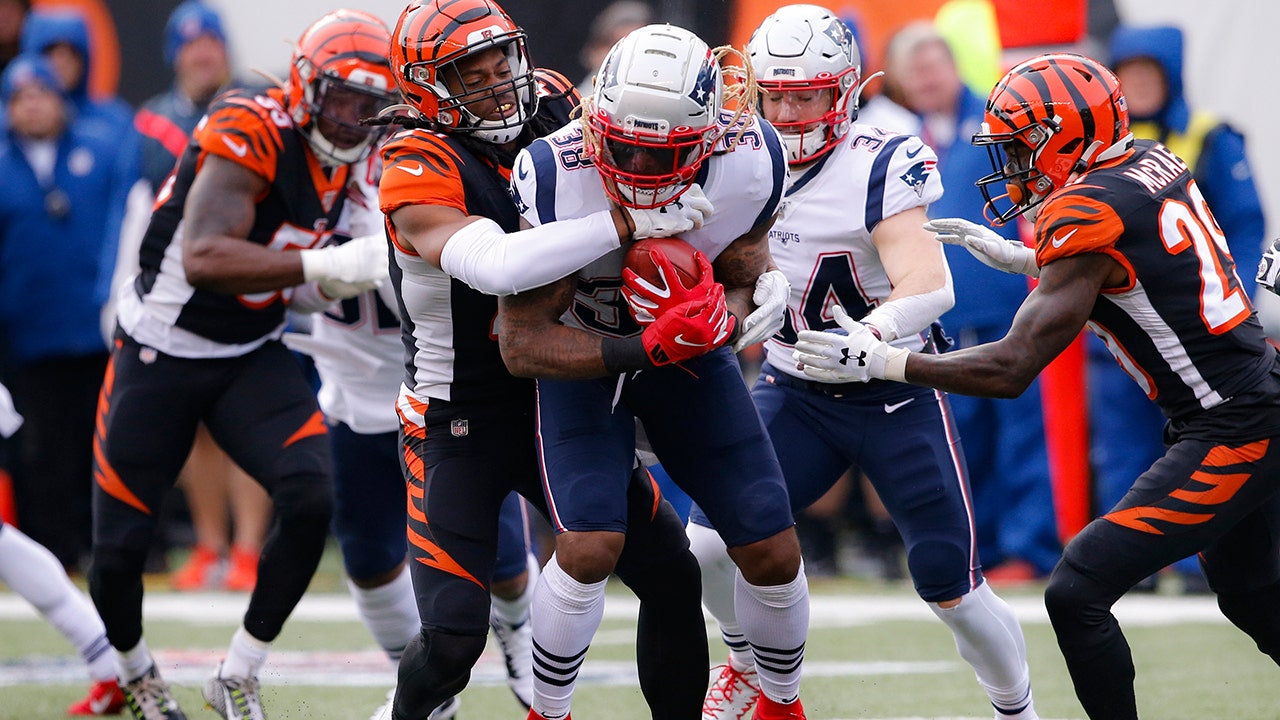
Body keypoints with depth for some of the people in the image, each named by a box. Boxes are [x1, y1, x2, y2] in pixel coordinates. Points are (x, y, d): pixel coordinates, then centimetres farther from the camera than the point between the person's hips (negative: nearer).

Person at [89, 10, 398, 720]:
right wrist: (328, 266, -43)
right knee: (119, 548, -1)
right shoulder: (251, 133, -24)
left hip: (254, 358, 5)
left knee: (309, 499, -18)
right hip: (161, 354, -5)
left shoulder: (345, 158, 0)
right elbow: (204, 258, -37)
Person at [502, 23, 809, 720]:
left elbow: (745, 280, -7)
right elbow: (522, 345, -25)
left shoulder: (750, 162, -24)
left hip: (689, 353, 3)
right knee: (591, 545, -22)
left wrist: (720, 316, -31)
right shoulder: (556, 177, -32)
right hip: (581, 356, -3)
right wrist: (645, 350, -36)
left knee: (773, 555, 1)